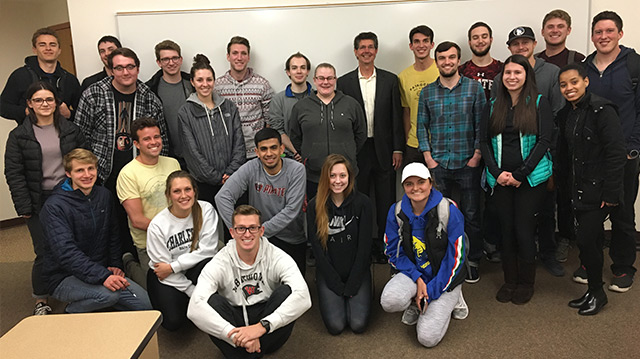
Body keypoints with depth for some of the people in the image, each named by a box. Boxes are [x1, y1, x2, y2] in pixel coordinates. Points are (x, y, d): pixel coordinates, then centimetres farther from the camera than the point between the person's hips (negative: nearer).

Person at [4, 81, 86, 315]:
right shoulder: (19, 136, 1)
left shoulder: (71, 130, 6)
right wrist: (23, 206, -9)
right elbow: (14, 173, -1)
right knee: (44, 253, 1)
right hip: (39, 203, -1)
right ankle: (41, 302, 20)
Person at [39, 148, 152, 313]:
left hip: (101, 271, 6)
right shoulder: (54, 206, -17)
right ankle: (72, 312, -3)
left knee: (146, 304, -6)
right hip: (64, 278, -6)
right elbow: (66, 253, -27)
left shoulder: (104, 195, 6)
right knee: (111, 293, -34)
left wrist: (116, 264, 4)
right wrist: (103, 276, -36)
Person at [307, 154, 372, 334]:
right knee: (335, 326, -13)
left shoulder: (362, 203, -9)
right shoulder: (314, 206, -7)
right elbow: (317, 248, -6)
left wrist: (351, 286, -11)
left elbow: (364, 246, -8)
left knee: (358, 324, -13)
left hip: (357, 270, 0)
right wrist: (337, 285, -11)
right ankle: (334, 298, 18)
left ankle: (352, 297, 18)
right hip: (329, 272, 0)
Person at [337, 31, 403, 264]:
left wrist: (398, 149, -1)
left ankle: (384, 246, 20)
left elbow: (396, 116, 4)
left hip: (384, 150, 1)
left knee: (386, 201, 6)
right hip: (356, 151, 0)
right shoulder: (344, 82, 3)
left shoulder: (390, 80, 6)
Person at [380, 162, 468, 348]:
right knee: (390, 301, -30)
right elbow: (393, 251, -1)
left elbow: (455, 257, -13)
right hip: (413, 272, 3)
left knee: (428, 338, -16)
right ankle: (415, 304, 7)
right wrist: (417, 279, -15)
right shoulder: (396, 212, -6)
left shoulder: (449, 211, -17)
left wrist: (431, 291, -14)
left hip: (444, 277, -3)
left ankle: (451, 299, 13)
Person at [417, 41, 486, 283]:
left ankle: (473, 261, 23)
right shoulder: (427, 92, 6)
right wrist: (428, 156, 1)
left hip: (467, 163, -1)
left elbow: (482, 124, 0)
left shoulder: (474, 88, 1)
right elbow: (421, 126, 9)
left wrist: (477, 154, -7)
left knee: (471, 215, 6)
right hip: (437, 164, 2)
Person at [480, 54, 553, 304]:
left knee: (524, 230, -2)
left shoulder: (539, 103, 0)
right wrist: (497, 172, -6)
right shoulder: (492, 106, 10)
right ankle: (509, 281, 22)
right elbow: (484, 142, 6)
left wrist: (520, 174, -12)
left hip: (531, 178, -3)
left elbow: (544, 141, -6)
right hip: (500, 179, 3)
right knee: (507, 230, 7)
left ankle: (526, 283, 17)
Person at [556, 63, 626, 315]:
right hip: (578, 191, 7)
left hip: (598, 191, -7)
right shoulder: (566, 114, 9)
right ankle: (593, 292, 27)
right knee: (591, 241, 14)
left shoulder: (601, 110, -14)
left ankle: (597, 292, 15)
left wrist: (610, 193, -19)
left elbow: (616, 153, -17)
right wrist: (566, 185, 13)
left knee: (586, 240, -6)